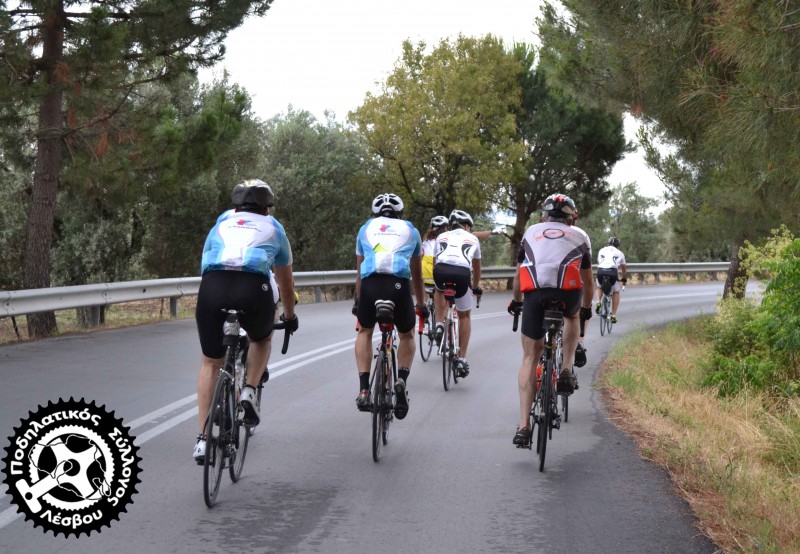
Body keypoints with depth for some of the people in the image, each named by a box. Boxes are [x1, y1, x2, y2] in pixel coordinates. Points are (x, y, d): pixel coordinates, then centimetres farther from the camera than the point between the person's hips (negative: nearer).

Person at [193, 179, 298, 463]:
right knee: (262, 339, 32)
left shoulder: (221, 224, 33)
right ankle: (250, 391, 10)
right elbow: (286, 281, 41)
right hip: (253, 288, -1)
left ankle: (203, 439, 10)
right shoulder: (273, 228, 29)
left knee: (210, 362, 17)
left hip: (213, 286, 1)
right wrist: (289, 315, 56)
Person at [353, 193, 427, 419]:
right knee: (407, 335, 25)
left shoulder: (366, 228, 28)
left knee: (364, 332, 27)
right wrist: (421, 304, 48)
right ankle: (402, 380, 0)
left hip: (370, 284, 1)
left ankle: (363, 390, 13)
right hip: (399, 285, 0)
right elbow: (417, 275, 36)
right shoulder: (410, 230, 27)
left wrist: (357, 301, 46)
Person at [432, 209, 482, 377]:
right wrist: (475, 287, 58)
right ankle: (462, 360, 14)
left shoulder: (441, 237, 31)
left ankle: (439, 324, 17)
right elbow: (476, 267, 42)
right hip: (462, 273, -1)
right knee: (464, 316, 19)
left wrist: (437, 282, 56)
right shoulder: (472, 239, 29)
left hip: (441, 270, 1)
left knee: (440, 291, 39)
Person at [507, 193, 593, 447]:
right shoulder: (579, 237, 29)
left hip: (535, 293, 0)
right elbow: (587, 281, 39)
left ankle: (523, 426, 1)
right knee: (572, 316, 37)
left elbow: (519, 275, 38)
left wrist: (516, 302, 55)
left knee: (530, 357, 10)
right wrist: (586, 308, 56)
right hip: (568, 293, 0)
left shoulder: (531, 232, 30)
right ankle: (566, 370, 19)